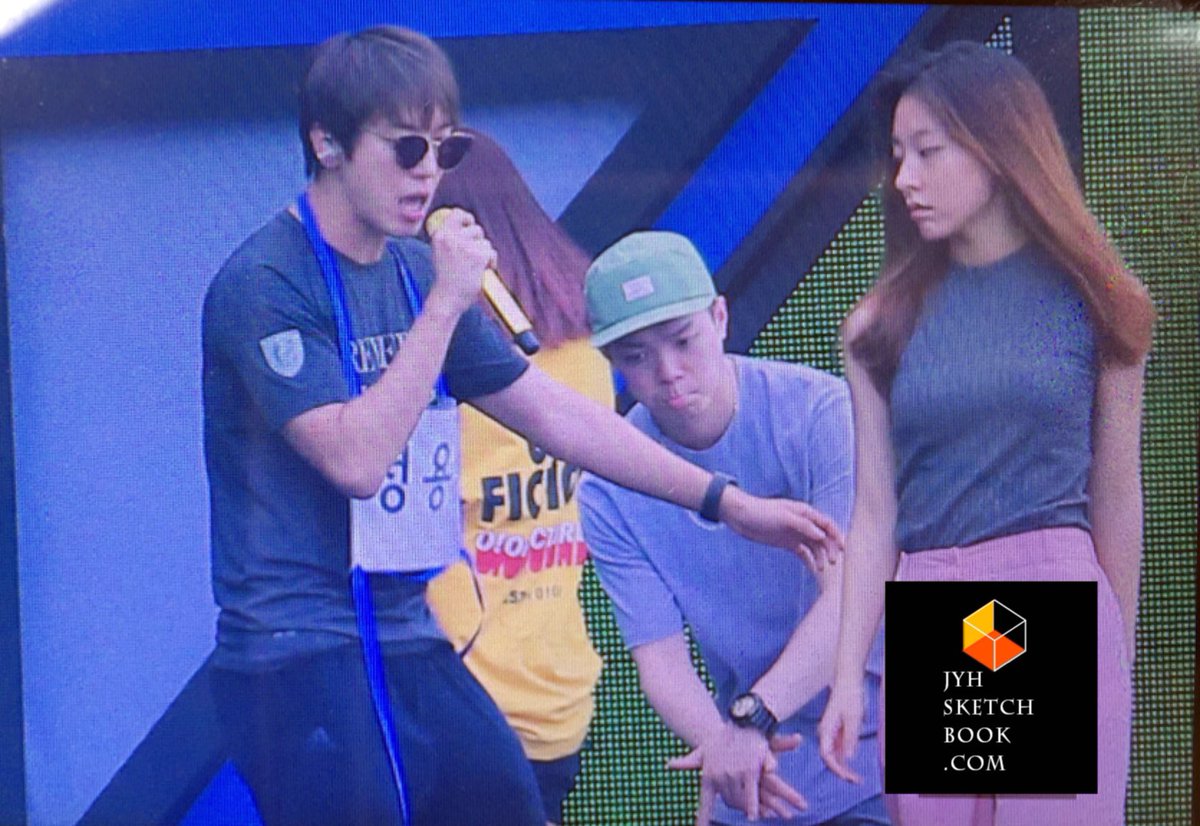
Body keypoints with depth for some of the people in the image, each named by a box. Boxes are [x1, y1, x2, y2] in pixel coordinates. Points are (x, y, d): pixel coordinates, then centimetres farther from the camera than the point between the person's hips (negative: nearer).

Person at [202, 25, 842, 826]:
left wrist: (730, 503, 8)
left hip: (412, 647, 7)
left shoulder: (416, 273, 9)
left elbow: (554, 412, 10)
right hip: (303, 662, -7)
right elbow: (354, 457, -23)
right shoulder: (264, 284, -12)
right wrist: (445, 304, -21)